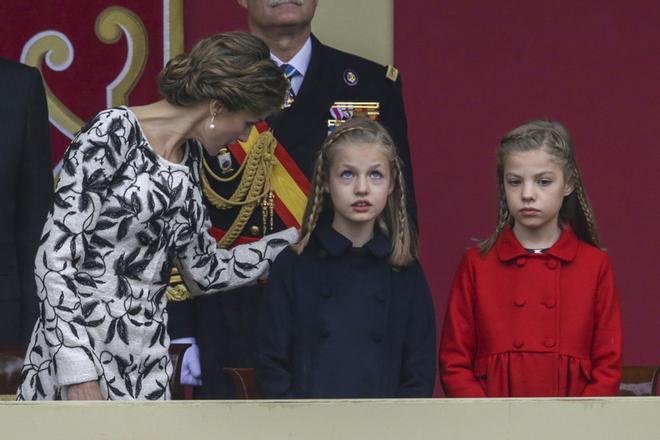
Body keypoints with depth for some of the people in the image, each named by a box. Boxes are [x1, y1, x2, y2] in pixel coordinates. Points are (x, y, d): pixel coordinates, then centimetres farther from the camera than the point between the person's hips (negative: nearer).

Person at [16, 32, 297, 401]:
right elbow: (56, 256, -15)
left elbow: (205, 272, 19)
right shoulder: (114, 132, -11)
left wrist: (297, 241, 20)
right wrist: (77, 371, -20)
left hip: (148, 368, 7)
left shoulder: (189, 159, 13)